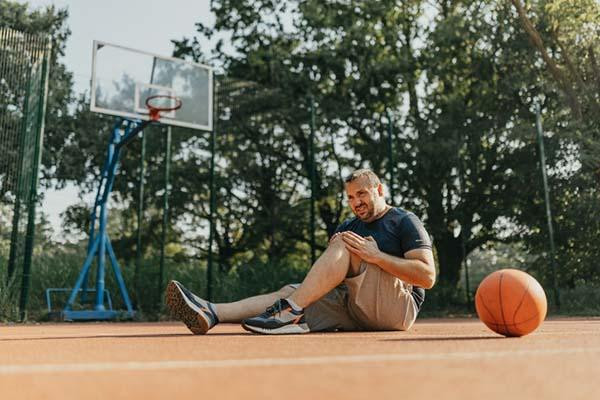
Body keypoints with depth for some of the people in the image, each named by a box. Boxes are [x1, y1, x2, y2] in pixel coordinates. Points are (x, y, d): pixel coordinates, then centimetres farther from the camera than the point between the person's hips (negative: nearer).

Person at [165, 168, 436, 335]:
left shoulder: (405, 222, 4)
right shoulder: (348, 227, 23)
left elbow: (428, 277, -10)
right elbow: (332, 273, 13)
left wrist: (374, 255, -19)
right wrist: (332, 252, -10)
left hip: (398, 306, -6)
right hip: (354, 309, 6)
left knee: (346, 242, -22)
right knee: (289, 290, -10)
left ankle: (290, 312, -31)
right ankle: (212, 314, -27)